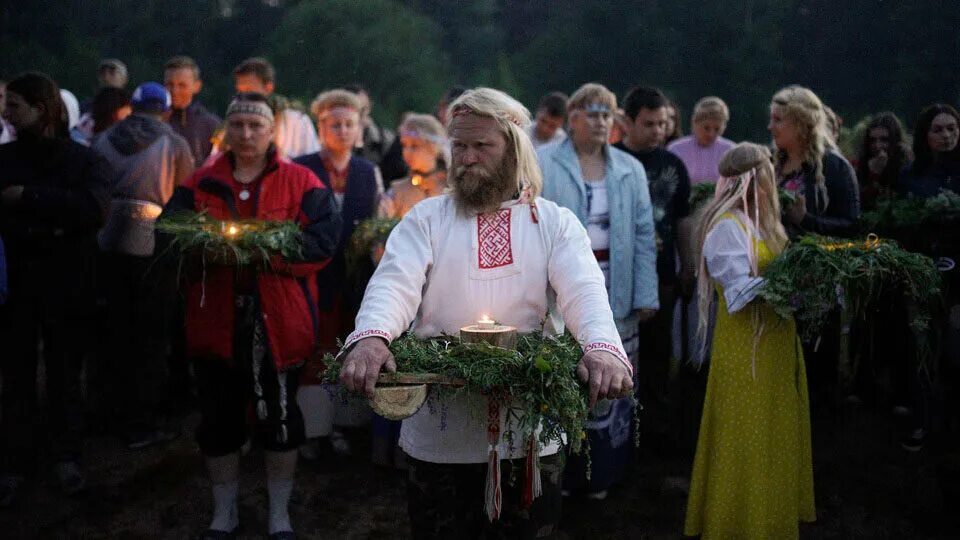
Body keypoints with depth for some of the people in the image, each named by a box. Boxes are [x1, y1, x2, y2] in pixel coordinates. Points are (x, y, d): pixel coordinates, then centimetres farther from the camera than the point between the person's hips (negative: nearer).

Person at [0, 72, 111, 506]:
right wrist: (48, 225, -18)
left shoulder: (85, 160, -1)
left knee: (64, 373, 10)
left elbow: (91, 209, -18)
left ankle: (66, 456, 22)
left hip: (65, 284, -1)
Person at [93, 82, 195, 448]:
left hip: (108, 243, 4)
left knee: (118, 331, 16)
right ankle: (142, 424, 8)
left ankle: (121, 412, 26)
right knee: (151, 337, 5)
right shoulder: (174, 144, -4)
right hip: (153, 246, -4)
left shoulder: (104, 140, 6)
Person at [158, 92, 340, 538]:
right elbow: (167, 236, 0)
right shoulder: (200, 184, 8)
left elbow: (322, 242, -10)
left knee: (279, 417, 9)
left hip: (277, 321, -2)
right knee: (218, 418, 12)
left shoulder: (300, 182, 1)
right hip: (216, 320, 2)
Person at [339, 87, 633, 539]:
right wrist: (370, 338, -35)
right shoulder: (425, 220, 3)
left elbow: (585, 291, -12)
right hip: (438, 438, 0)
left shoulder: (556, 223, 3)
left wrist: (603, 348, -35)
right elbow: (394, 285, -12)